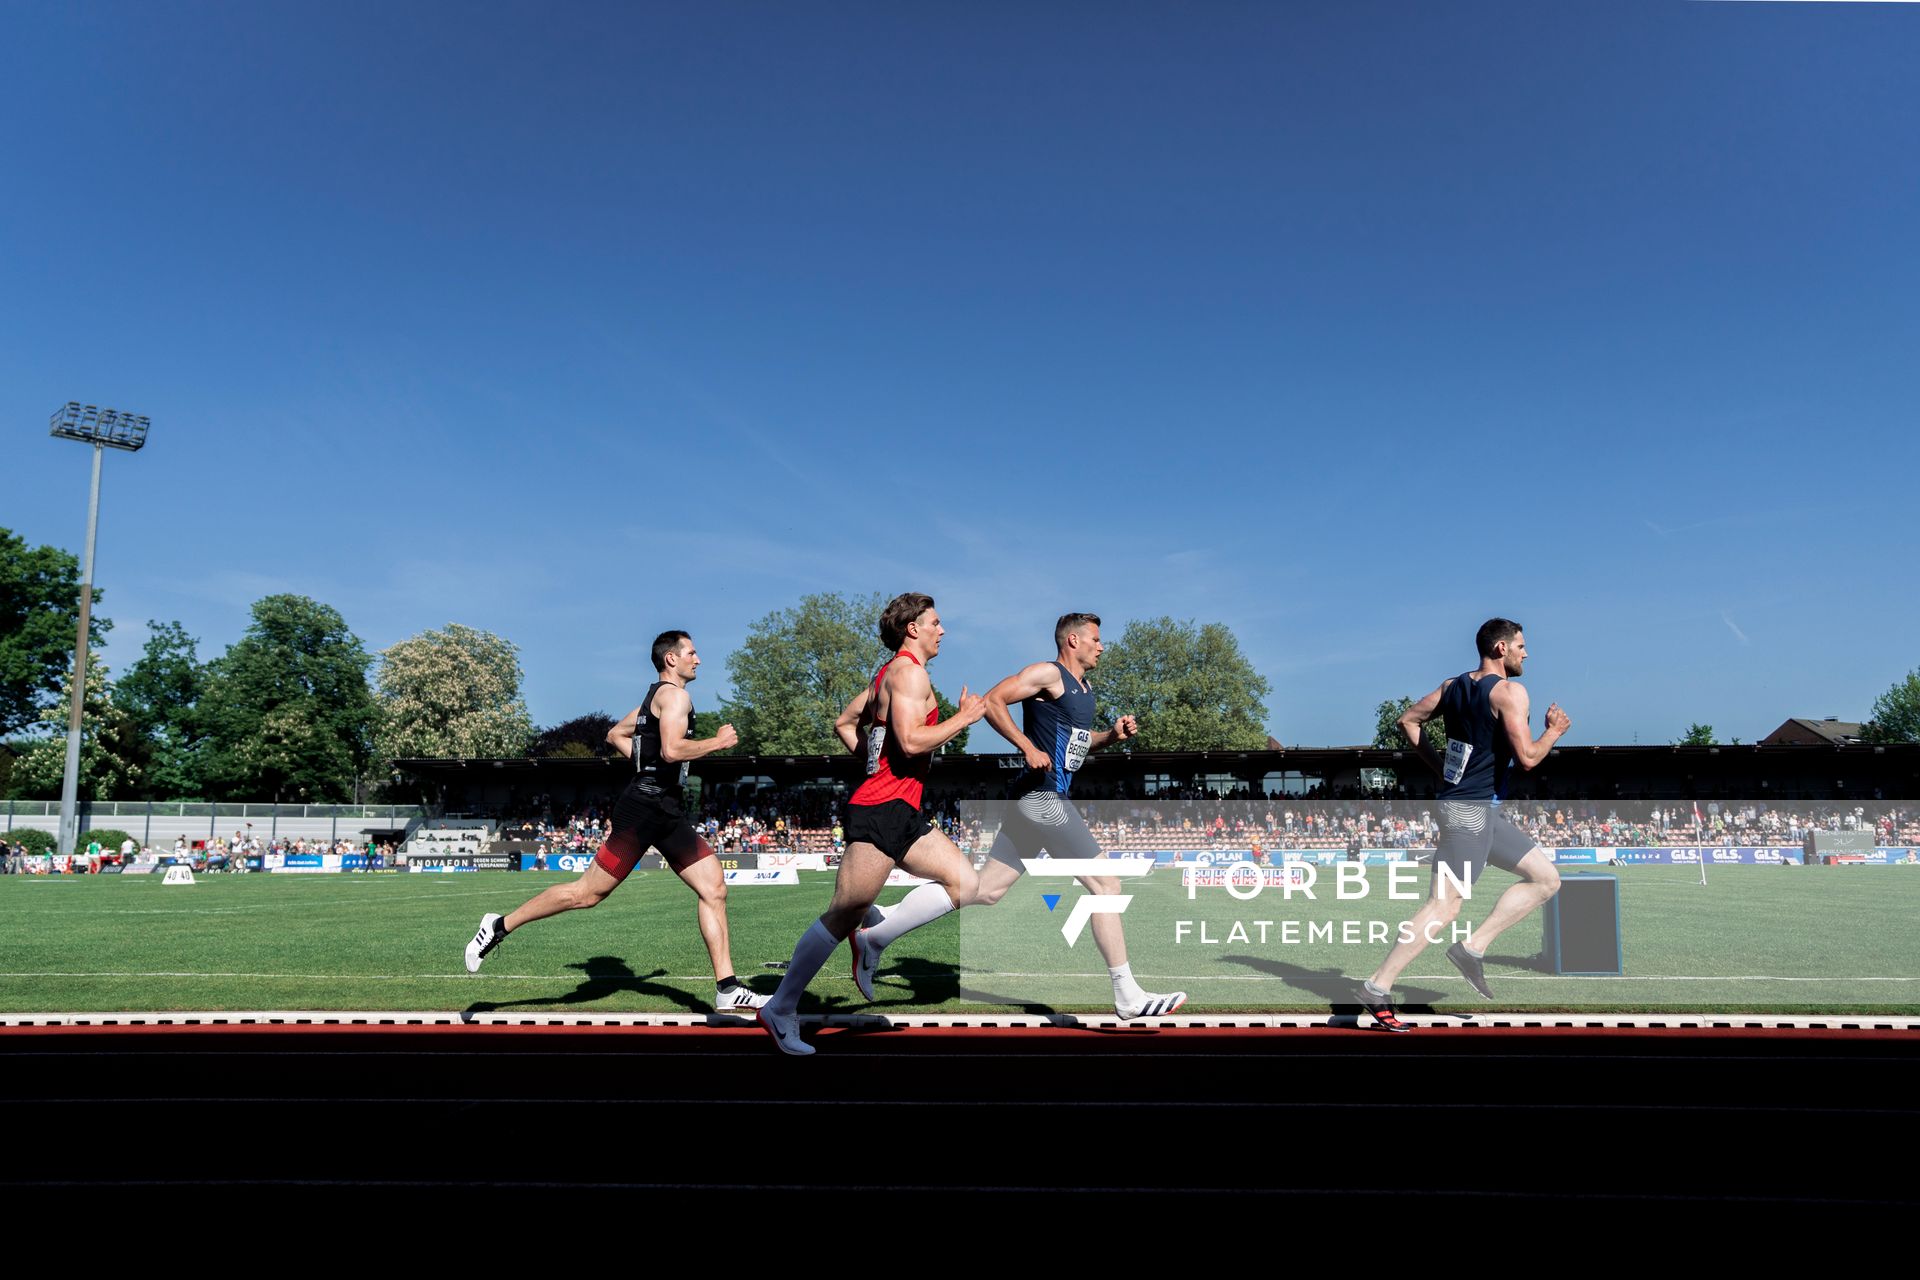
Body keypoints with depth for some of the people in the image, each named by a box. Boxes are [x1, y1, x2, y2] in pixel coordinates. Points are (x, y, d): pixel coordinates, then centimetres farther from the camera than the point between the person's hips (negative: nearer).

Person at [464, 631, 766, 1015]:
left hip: (666, 813, 10)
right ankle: (500, 926, 12)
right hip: (646, 808, -10)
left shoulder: (656, 696, 21)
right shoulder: (674, 694, -9)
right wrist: (717, 742, -11)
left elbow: (615, 734, 30)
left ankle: (728, 990, 0)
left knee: (714, 889, 1)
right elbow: (671, 750, -24)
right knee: (588, 892, -5)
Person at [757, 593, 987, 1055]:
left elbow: (844, 722, 25)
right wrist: (964, 717, -11)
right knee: (844, 915, -7)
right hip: (882, 809, -10)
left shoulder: (889, 672, 19)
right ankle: (781, 1009, 1)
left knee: (965, 883, 7)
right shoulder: (909, 671, -10)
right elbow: (911, 741, -22)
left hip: (902, 812, 10)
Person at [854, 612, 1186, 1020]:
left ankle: (876, 932, 8)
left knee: (985, 889, 7)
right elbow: (992, 701, -15)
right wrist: (1029, 748, -19)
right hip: (1042, 797, -10)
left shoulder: (1084, 688, 21)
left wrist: (1112, 735, 13)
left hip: (1037, 801, 10)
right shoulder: (1049, 673, -8)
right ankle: (1128, 997, 5)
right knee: (1106, 884, -3)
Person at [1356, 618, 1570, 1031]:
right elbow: (1527, 757, -16)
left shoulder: (1452, 685, 11)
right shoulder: (1509, 691, -12)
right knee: (1444, 905, -9)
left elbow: (1408, 720, 17)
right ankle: (1377, 988, -8)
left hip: (1480, 810, 9)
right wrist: (1554, 731, 2)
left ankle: (1472, 948, 8)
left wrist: (1439, 766, 18)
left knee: (1547, 878, 13)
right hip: (1472, 810, -9)